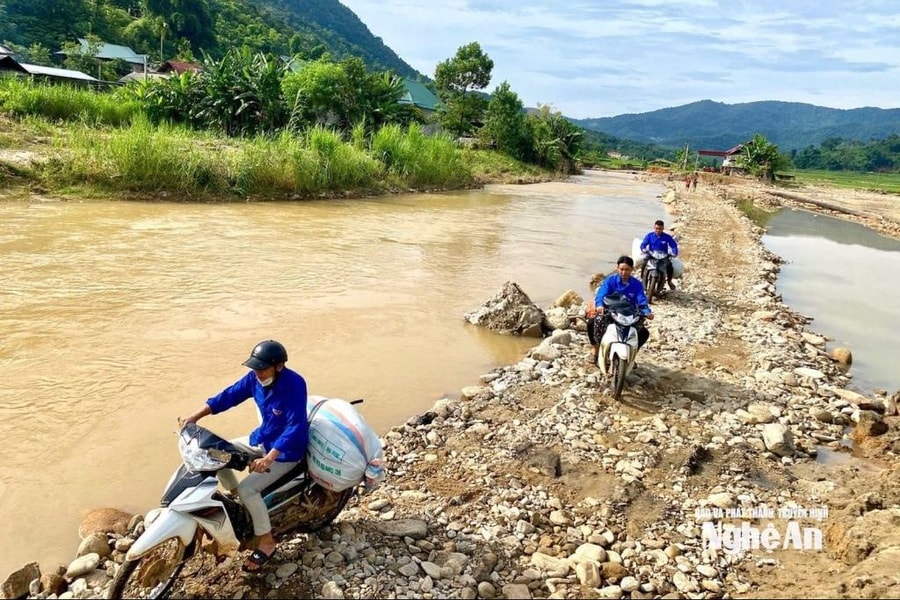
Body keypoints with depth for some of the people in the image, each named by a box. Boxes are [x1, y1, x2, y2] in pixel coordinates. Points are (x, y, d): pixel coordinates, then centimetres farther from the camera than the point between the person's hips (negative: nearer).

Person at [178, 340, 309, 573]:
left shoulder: (294, 384, -31)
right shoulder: (255, 377, -9)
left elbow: (295, 427, -36)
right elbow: (230, 395, -1)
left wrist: (268, 459, -45)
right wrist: (195, 417, -10)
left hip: (287, 450, -8)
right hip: (261, 439, 8)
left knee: (248, 488, -21)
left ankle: (267, 542, -1)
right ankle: (237, 502, 22)